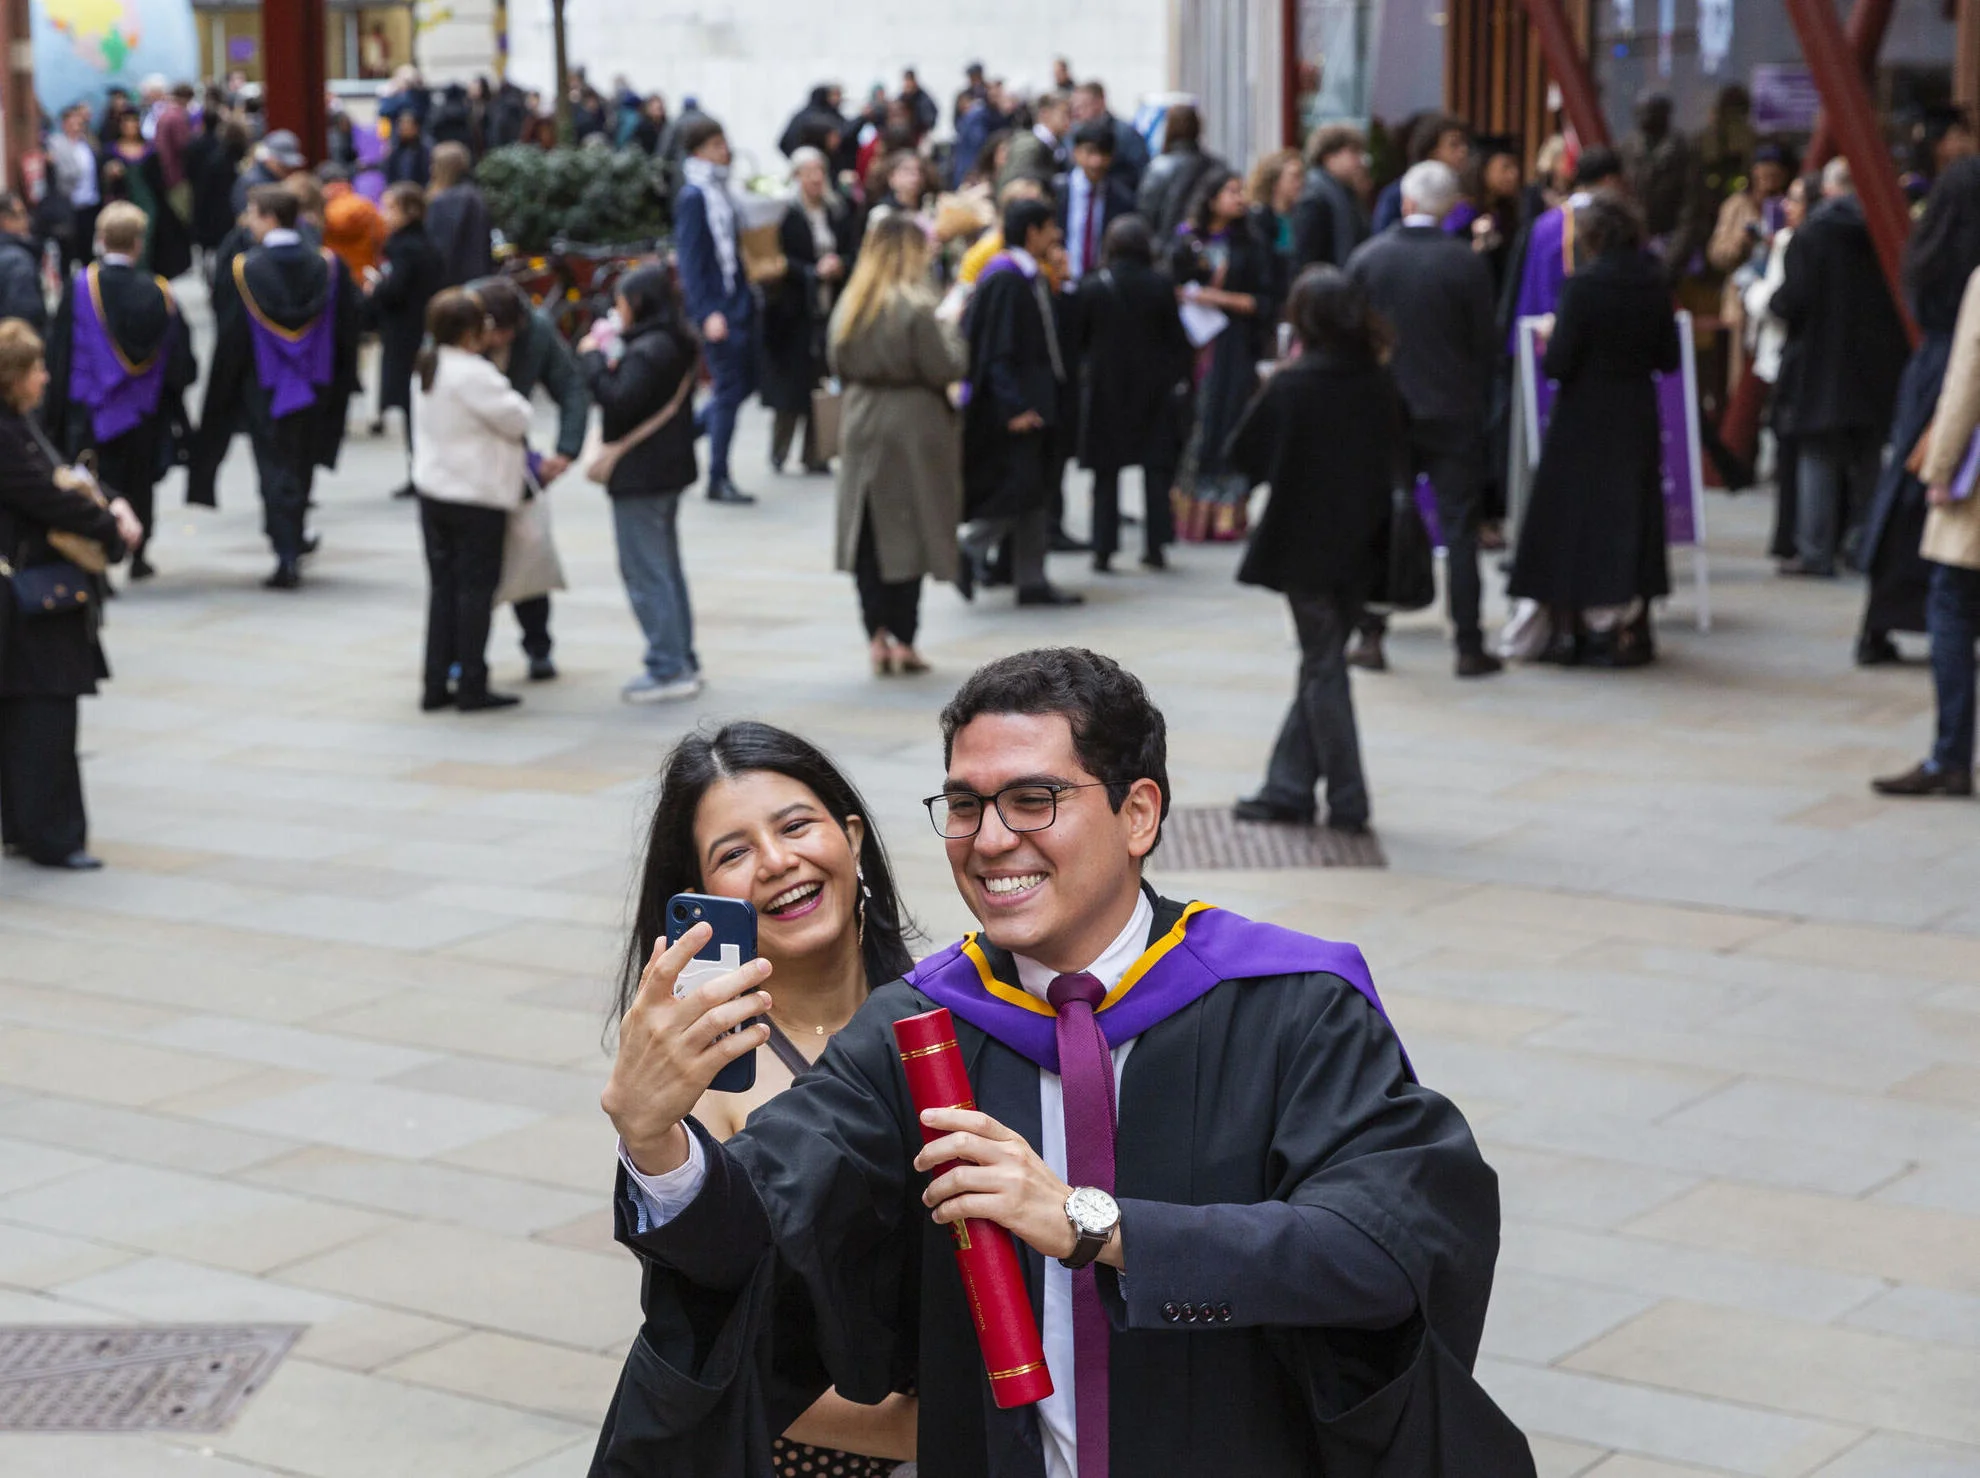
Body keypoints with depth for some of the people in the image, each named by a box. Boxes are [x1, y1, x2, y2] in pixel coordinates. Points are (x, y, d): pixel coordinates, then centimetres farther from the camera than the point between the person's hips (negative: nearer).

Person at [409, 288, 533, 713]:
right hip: (477, 497, -8)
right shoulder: (474, 375, -20)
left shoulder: (427, 369, 8)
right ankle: (472, 686, 3)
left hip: (432, 490, 8)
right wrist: (516, 401, 6)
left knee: (442, 586, 11)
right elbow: (516, 418, -15)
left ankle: (436, 686, 12)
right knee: (476, 588, 0)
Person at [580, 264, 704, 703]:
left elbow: (618, 402, -25)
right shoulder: (676, 345, 10)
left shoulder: (647, 351, -20)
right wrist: (612, 362, 3)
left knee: (645, 572, -5)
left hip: (640, 477, -10)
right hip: (669, 470, 10)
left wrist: (593, 358, -15)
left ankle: (668, 669, -4)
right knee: (666, 568, 17)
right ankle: (683, 662, 23)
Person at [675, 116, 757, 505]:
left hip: (739, 300, 9)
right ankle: (718, 480, 4)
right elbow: (689, 260, -17)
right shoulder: (693, 196, -13)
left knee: (746, 380, 13)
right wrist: (706, 313, -22)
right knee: (730, 388, -4)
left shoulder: (720, 190, 12)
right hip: (716, 306, -9)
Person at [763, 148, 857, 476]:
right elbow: (778, 260, -10)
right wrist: (814, 271, -16)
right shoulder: (784, 214, -6)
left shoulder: (840, 213, 10)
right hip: (793, 310, -4)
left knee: (824, 383, 1)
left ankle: (815, 454, 8)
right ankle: (780, 452, 10)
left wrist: (840, 265, -11)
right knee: (791, 383, -4)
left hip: (832, 309, 4)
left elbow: (855, 251, 9)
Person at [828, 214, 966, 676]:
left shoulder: (849, 305, 5)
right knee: (909, 531, 2)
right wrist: (950, 330, 3)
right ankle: (903, 641, 3)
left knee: (867, 533, 8)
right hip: (912, 426, -5)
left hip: (860, 426, 5)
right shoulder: (915, 306, -14)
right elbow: (947, 368, -13)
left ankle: (877, 638, 6)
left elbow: (840, 366, 12)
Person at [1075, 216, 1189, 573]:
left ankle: (1104, 550, 3)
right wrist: (1178, 380, 5)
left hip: (1104, 387, 0)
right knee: (1156, 467, 10)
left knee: (1106, 474, 6)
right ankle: (1156, 546, 8)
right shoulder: (1161, 286, -9)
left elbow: (1077, 340, -2)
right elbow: (1176, 339, -4)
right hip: (1153, 387, 0)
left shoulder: (1091, 287, -8)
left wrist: (1084, 371, 13)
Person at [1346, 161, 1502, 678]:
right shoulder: (1467, 264, -10)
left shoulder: (1366, 258, -3)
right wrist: (1480, 404, 10)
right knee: (1459, 529, 2)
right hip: (1453, 413, -2)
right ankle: (1468, 646, 2)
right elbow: (1485, 344, -5)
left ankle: (1369, 635, 12)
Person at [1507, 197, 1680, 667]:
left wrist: (1548, 347, 4)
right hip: (1637, 418, 4)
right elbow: (1668, 360, 4)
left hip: (1583, 421, -4)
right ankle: (1629, 630, 13)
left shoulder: (1582, 285, -15)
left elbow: (1558, 363, -17)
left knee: (1571, 520, 6)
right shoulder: (1654, 285, 0)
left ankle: (1569, 629, 10)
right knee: (1631, 519, 12)